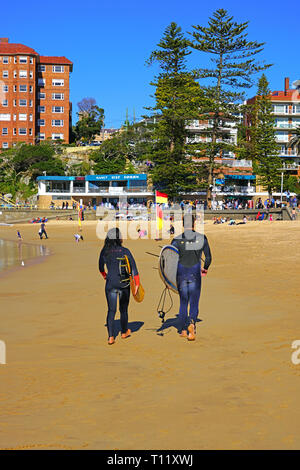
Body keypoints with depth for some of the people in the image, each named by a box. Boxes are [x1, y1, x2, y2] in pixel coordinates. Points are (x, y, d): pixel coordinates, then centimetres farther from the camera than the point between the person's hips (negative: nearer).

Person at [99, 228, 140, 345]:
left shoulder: (104, 252, 1)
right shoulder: (125, 251, -5)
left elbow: (101, 267, 16)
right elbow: (134, 268, -10)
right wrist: (137, 284, -7)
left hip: (111, 284, 1)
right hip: (124, 284, -1)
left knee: (111, 310, 2)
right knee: (124, 309, 15)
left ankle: (111, 336, -9)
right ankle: (124, 332, 33)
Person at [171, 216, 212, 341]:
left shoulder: (177, 240, -4)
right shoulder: (202, 238, -1)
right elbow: (208, 257, 5)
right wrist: (205, 268, 24)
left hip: (181, 274, 1)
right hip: (195, 274, -1)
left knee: (183, 303, 15)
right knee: (194, 303, 4)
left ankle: (183, 330, 20)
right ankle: (192, 323, -23)